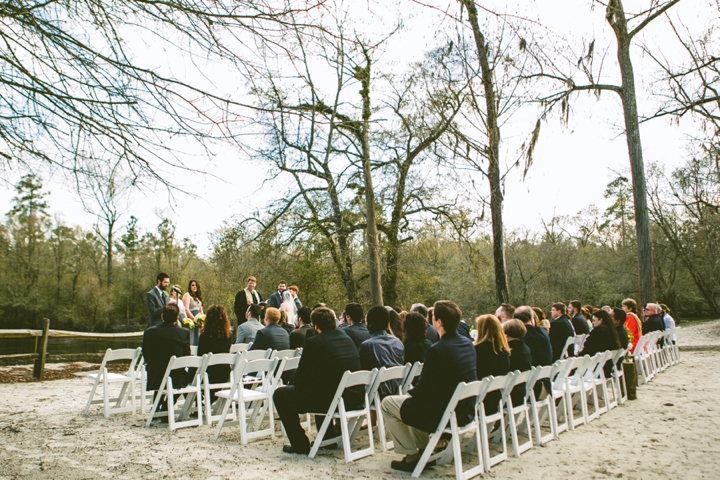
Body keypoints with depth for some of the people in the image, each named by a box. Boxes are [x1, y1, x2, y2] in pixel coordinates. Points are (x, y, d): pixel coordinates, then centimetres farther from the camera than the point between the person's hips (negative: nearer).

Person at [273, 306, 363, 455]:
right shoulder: (347, 339, 10)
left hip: (331, 400, -7)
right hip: (355, 398, 8)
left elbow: (300, 378, -6)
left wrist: (290, 384, 17)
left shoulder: (313, 342, -11)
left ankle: (300, 445, 13)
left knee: (280, 394, 10)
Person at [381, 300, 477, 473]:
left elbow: (423, 392, -18)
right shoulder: (468, 344, 1)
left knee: (388, 403, 8)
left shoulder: (436, 350, -24)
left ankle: (412, 457, 12)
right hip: (466, 412, 8)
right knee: (411, 400, 30)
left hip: (443, 415, -8)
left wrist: (410, 393, 5)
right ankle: (423, 450, 30)